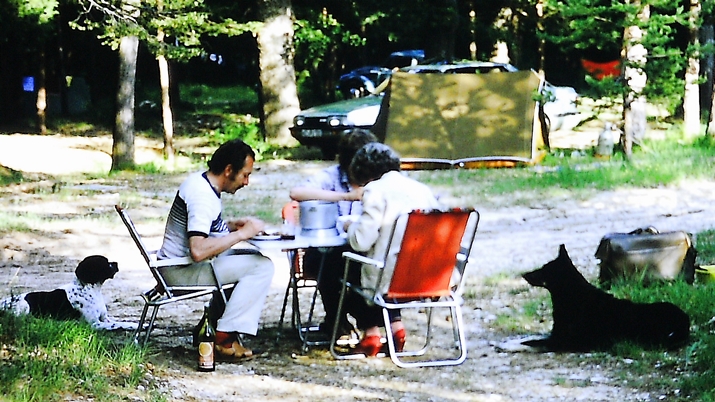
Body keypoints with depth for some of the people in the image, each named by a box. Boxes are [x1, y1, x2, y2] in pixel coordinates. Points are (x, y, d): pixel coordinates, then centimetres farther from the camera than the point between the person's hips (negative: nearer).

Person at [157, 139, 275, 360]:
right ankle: (224, 337, -13)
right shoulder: (202, 196, -23)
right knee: (262, 266, -15)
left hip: (178, 264, 10)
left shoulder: (200, 181, 8)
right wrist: (241, 234, -23)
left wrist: (235, 224, 9)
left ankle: (213, 324, 12)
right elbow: (199, 251, -33)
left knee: (255, 258, 17)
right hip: (181, 272, -10)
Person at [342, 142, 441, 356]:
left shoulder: (376, 190, -9)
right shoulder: (422, 189, 9)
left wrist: (351, 227, 9)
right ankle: (395, 325, 23)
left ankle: (370, 333, 20)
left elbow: (362, 240, -15)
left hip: (392, 278, -6)